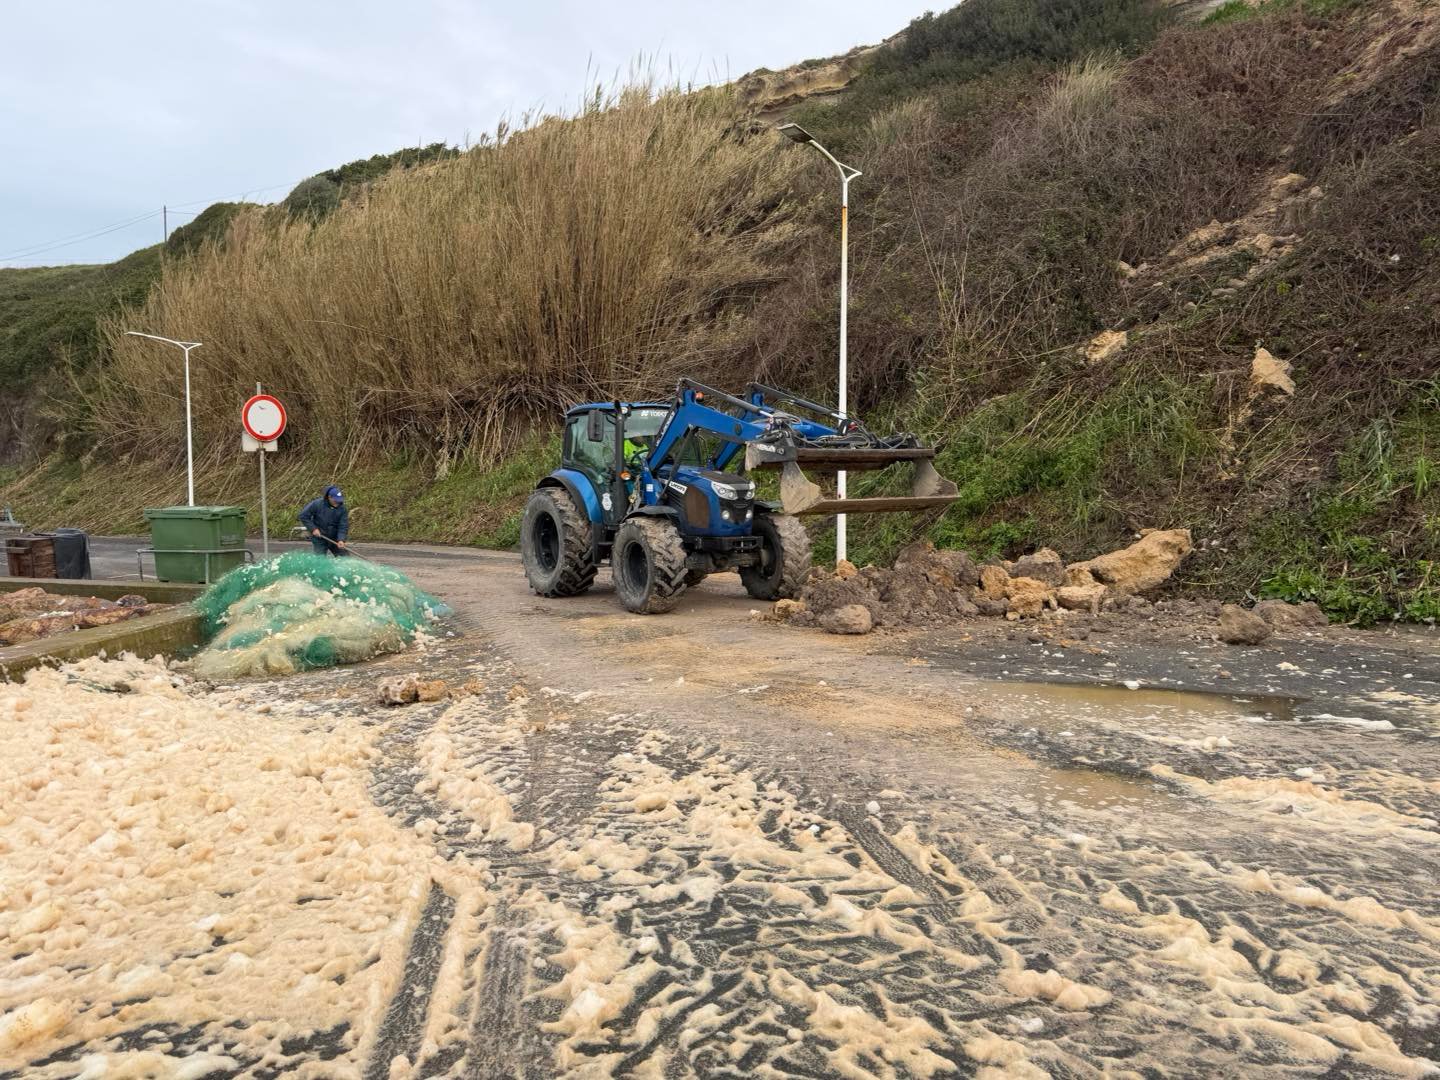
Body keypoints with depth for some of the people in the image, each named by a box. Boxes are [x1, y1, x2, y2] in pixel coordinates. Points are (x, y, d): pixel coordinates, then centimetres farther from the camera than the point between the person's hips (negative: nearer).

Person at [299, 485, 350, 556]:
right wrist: (313, 528, -15)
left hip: (334, 540, 2)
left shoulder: (342, 509, -9)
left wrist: (341, 540, -27)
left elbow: (343, 526, -12)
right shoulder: (317, 504, -14)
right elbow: (303, 516, -7)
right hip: (319, 540, -2)